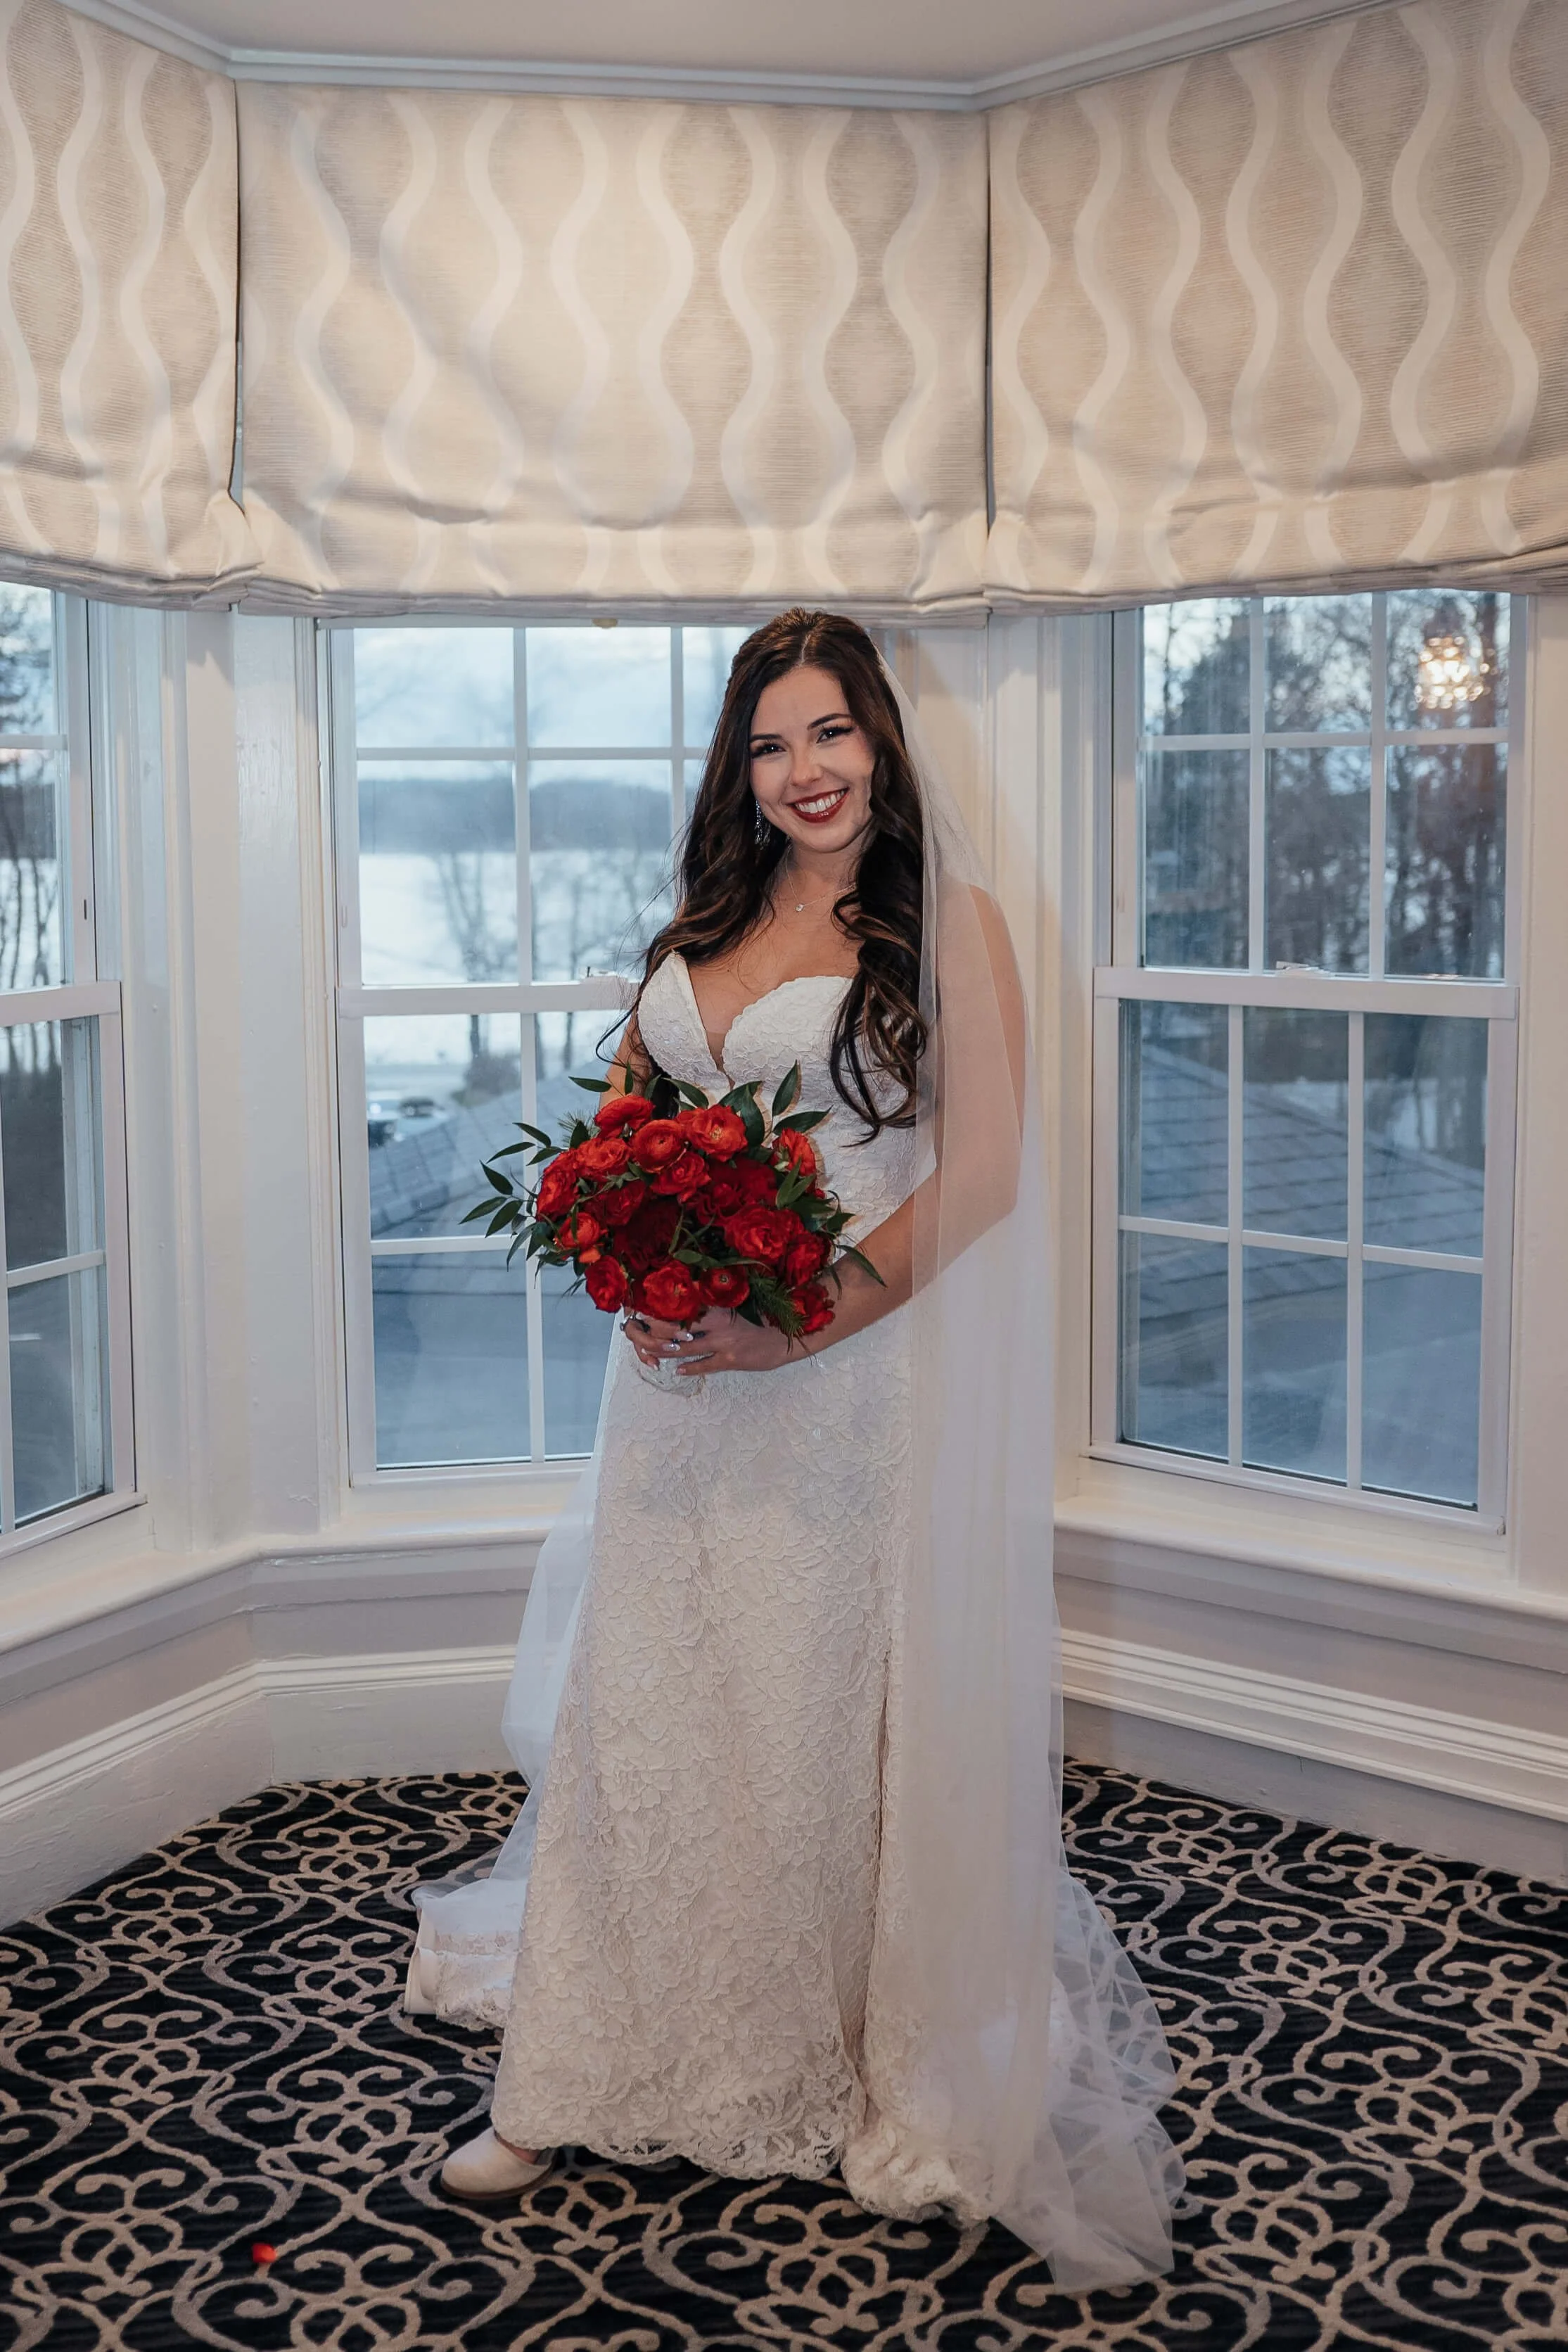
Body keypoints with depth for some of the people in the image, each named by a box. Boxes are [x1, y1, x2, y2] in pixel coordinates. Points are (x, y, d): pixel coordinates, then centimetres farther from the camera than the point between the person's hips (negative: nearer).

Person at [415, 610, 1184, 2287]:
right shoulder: (705, 921, 12)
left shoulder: (947, 925, -5)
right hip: (679, 1375, 5)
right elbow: (619, 1104, 18)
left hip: (850, 1377, -5)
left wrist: (803, 1323, -18)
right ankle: (581, 2080, 21)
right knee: (640, 1708, 9)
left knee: (830, 1711, 5)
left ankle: (864, 2072, 25)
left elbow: (980, 1169, -11)